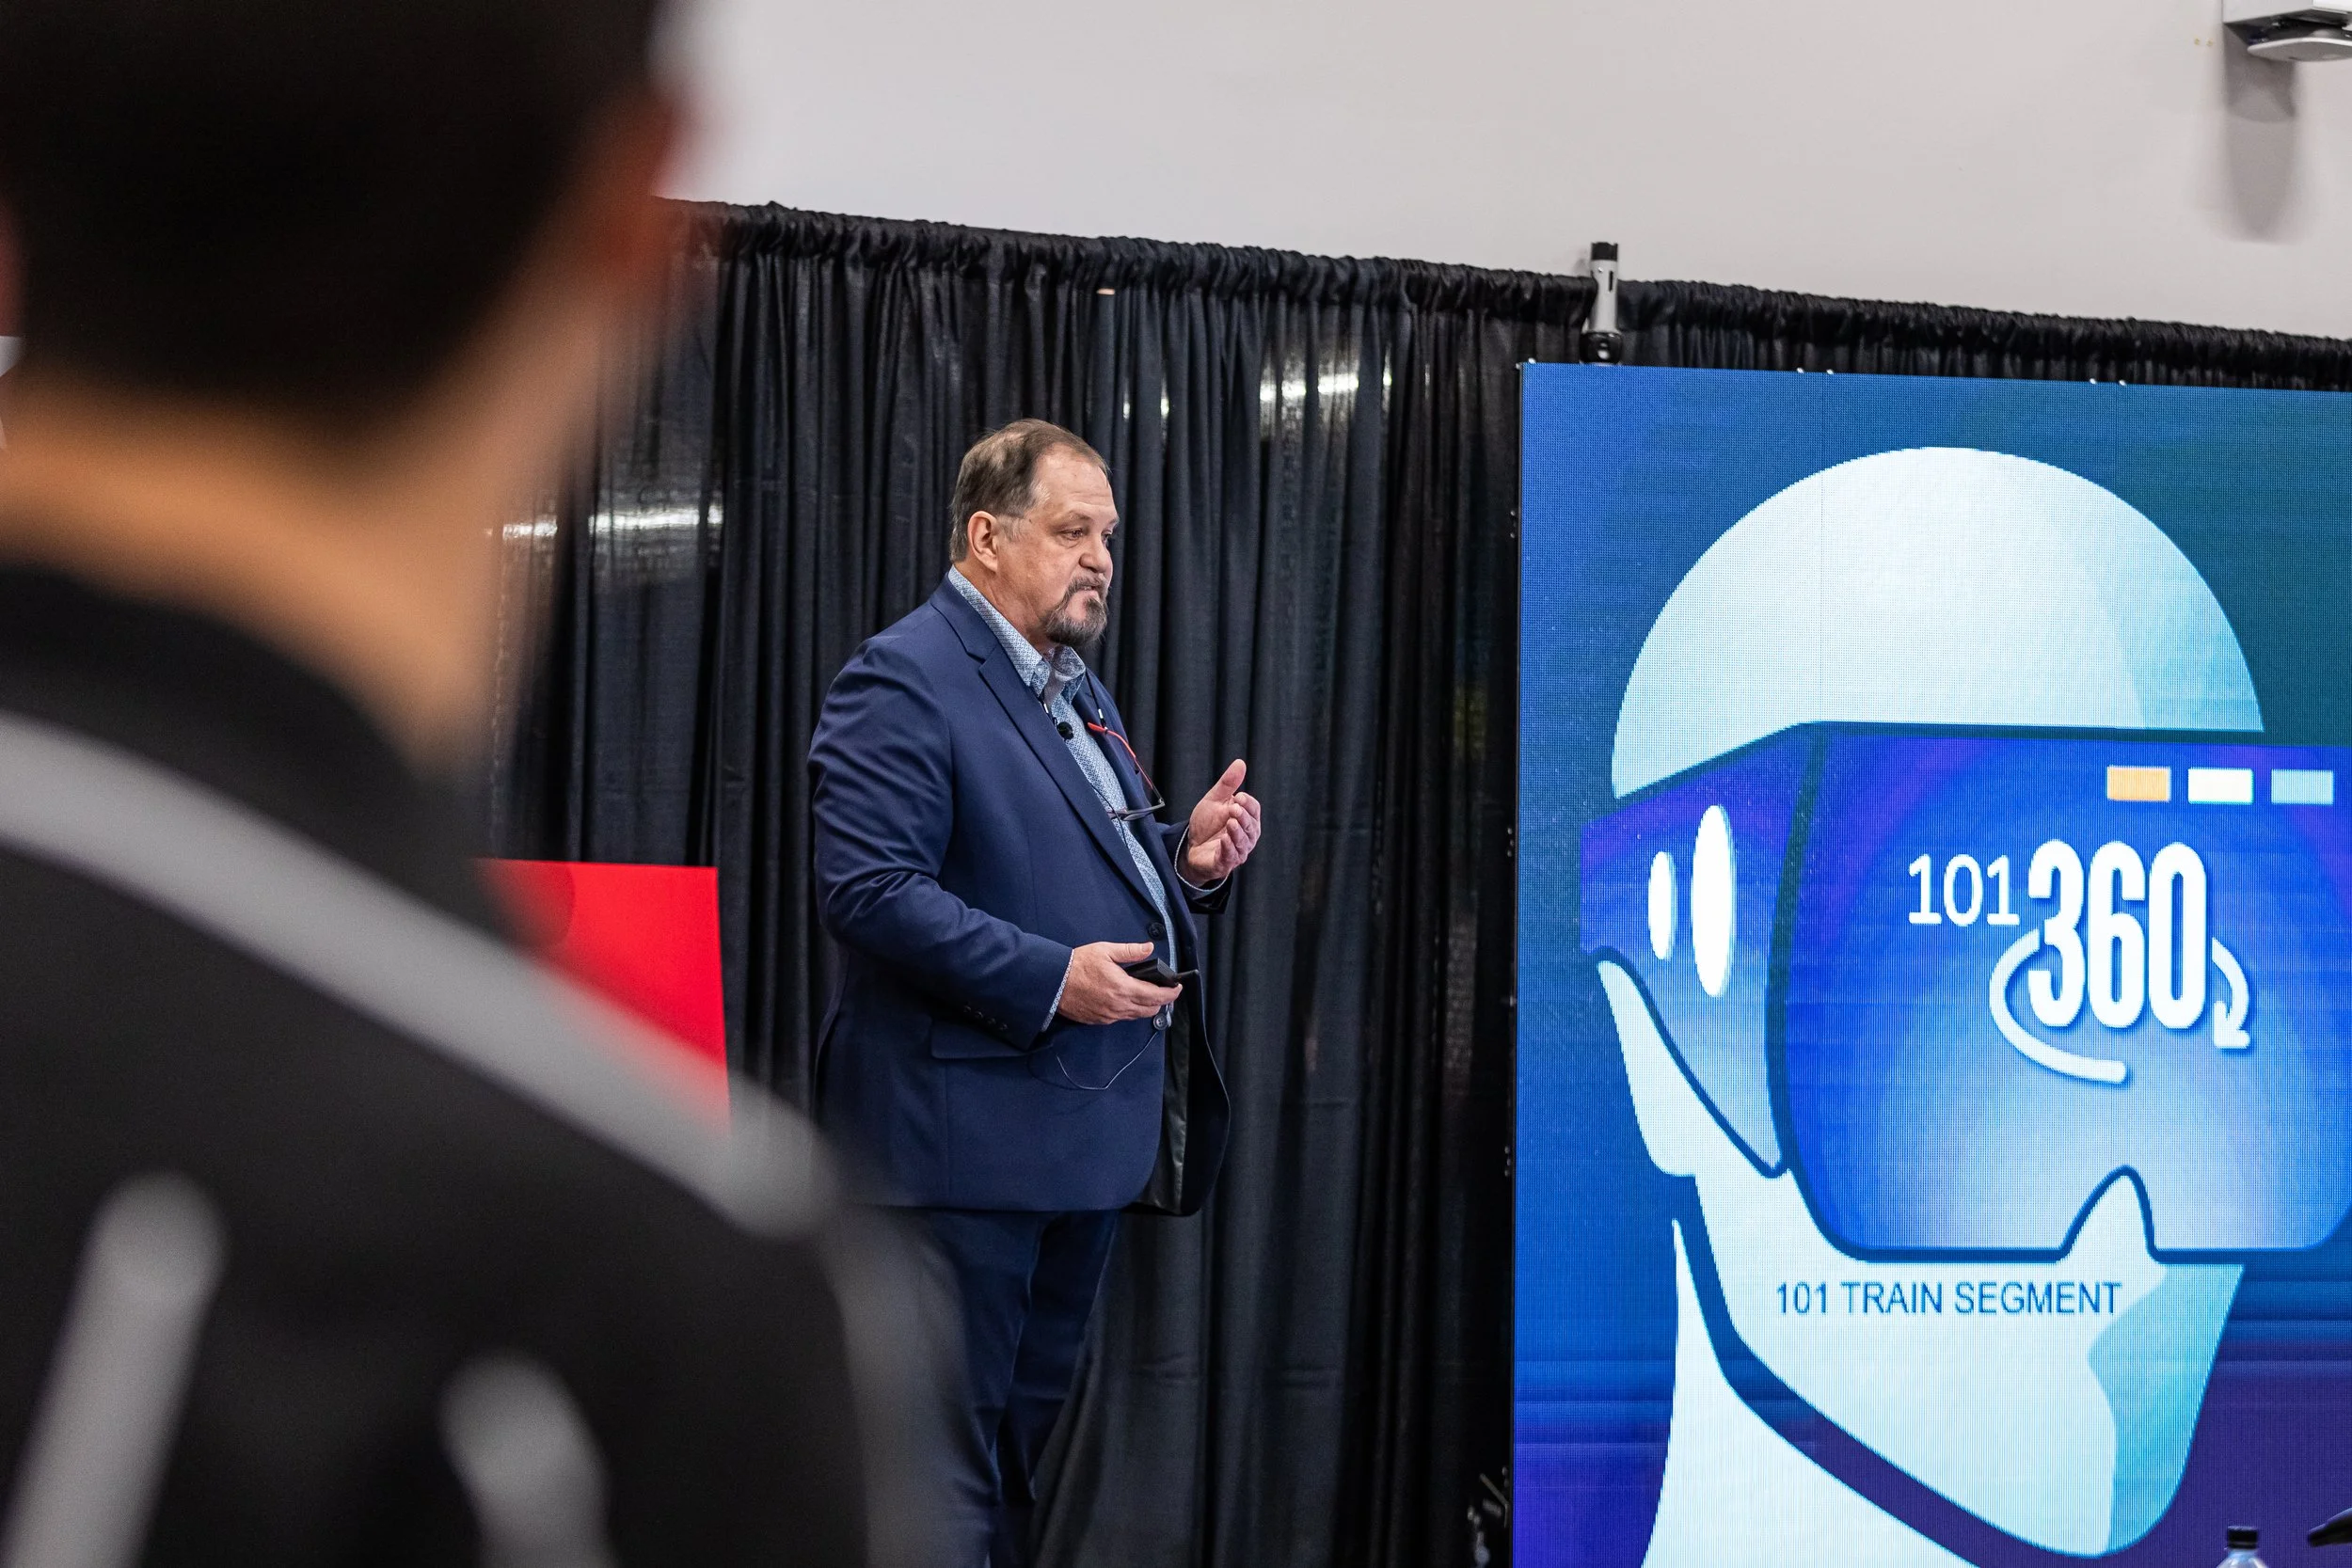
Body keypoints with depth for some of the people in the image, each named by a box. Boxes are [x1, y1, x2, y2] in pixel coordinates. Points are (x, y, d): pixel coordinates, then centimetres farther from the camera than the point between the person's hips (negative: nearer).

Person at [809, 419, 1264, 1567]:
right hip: (967, 1129, -10)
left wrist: (1191, 862, 6)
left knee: (1034, 1427, 14)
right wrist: (1047, 977, -25)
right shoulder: (903, 679, -11)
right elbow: (868, 889, -21)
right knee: (956, 1448, -6)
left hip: (1086, 1127, 10)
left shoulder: (1075, 690, 19)